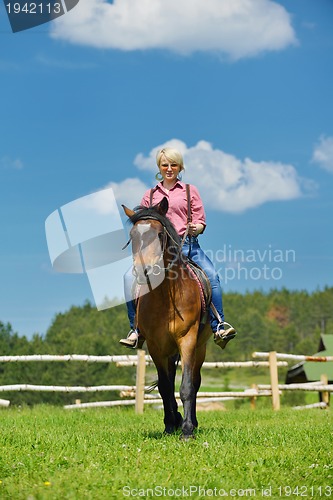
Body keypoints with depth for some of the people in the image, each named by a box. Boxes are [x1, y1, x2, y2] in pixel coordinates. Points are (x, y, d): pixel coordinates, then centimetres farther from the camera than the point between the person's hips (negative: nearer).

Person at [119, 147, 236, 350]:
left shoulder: (190, 191, 11)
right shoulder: (150, 195, 18)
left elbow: (201, 223, 8)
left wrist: (195, 228, -15)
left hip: (187, 245, -2)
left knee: (212, 276, -29)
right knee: (130, 278, -21)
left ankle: (219, 327, -26)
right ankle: (137, 330, -11)